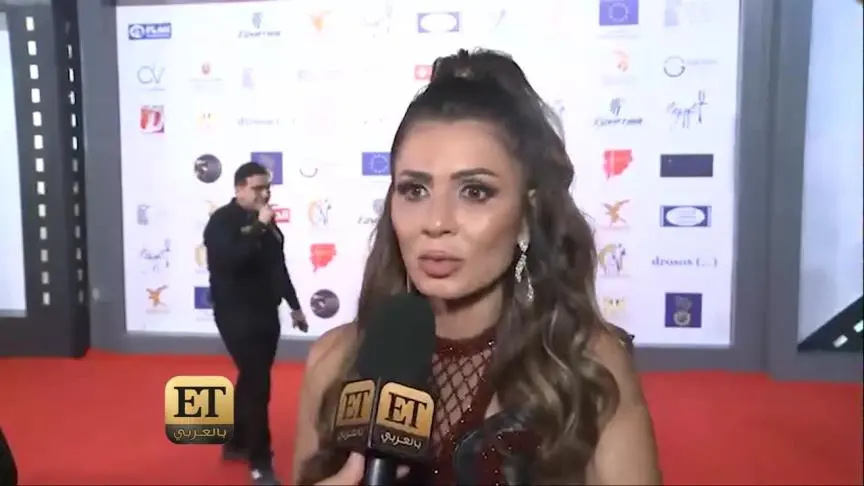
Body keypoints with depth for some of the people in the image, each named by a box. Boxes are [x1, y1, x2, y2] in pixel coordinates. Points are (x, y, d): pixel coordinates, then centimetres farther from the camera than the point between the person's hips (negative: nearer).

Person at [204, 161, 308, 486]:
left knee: (251, 380, 17)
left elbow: (278, 267, 18)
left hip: (265, 313, 8)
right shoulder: (222, 221, -12)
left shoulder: (264, 221, 10)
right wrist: (259, 227, -27)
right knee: (257, 385, -8)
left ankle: (237, 444, 34)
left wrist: (294, 305, 19)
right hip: (237, 316, -8)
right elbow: (230, 259, -30)